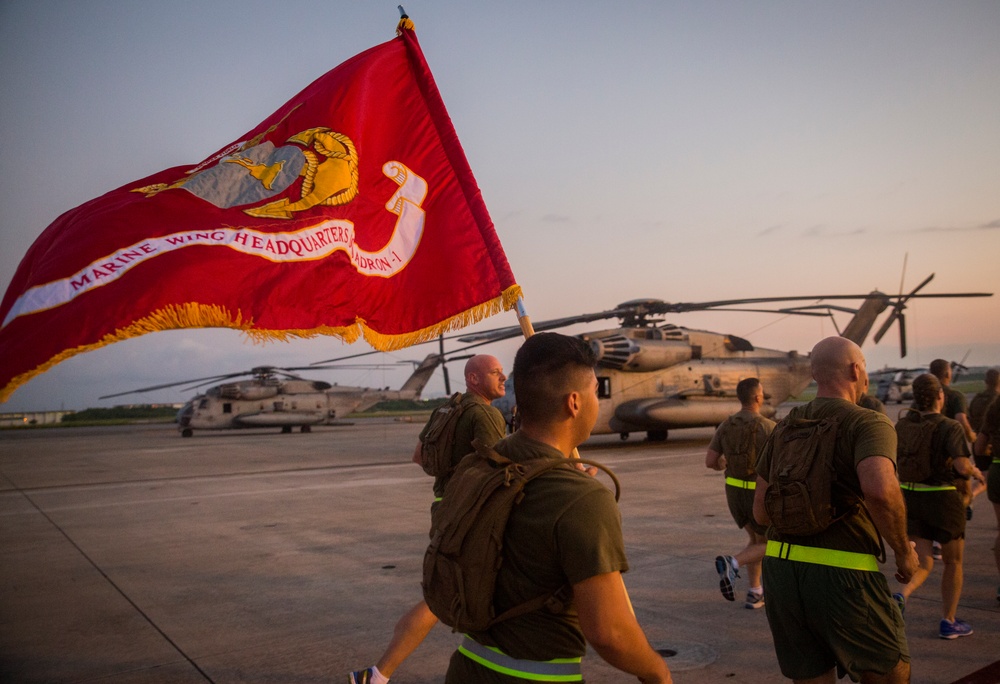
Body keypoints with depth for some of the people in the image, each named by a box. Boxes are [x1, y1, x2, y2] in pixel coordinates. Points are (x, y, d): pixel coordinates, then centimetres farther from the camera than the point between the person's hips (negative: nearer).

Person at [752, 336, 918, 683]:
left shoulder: (785, 429, 12)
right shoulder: (869, 424, -7)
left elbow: (761, 511, 13)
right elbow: (880, 489, -27)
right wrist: (903, 551, -11)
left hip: (782, 568, 6)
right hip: (841, 575, -6)